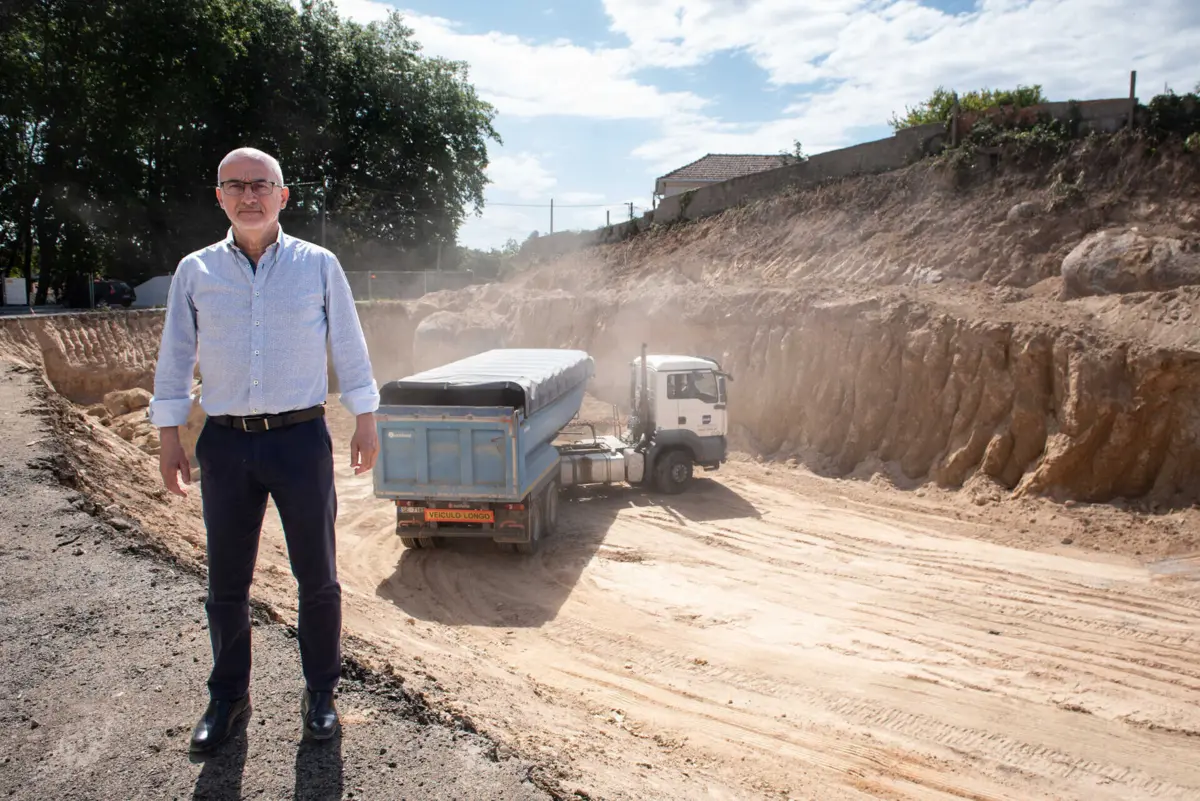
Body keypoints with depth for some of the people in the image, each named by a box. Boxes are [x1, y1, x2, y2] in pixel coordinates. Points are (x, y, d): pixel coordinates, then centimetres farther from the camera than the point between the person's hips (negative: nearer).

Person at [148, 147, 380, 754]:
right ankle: (227, 697, 28)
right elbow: (174, 359, 10)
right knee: (226, 583, 10)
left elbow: (349, 349, 6)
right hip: (226, 443, 2)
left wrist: (365, 424, 4)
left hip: (302, 438, -1)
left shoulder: (318, 265, 2)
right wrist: (169, 437, 7)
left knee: (317, 576, 6)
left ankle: (320, 691, 24)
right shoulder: (195, 272, 5)